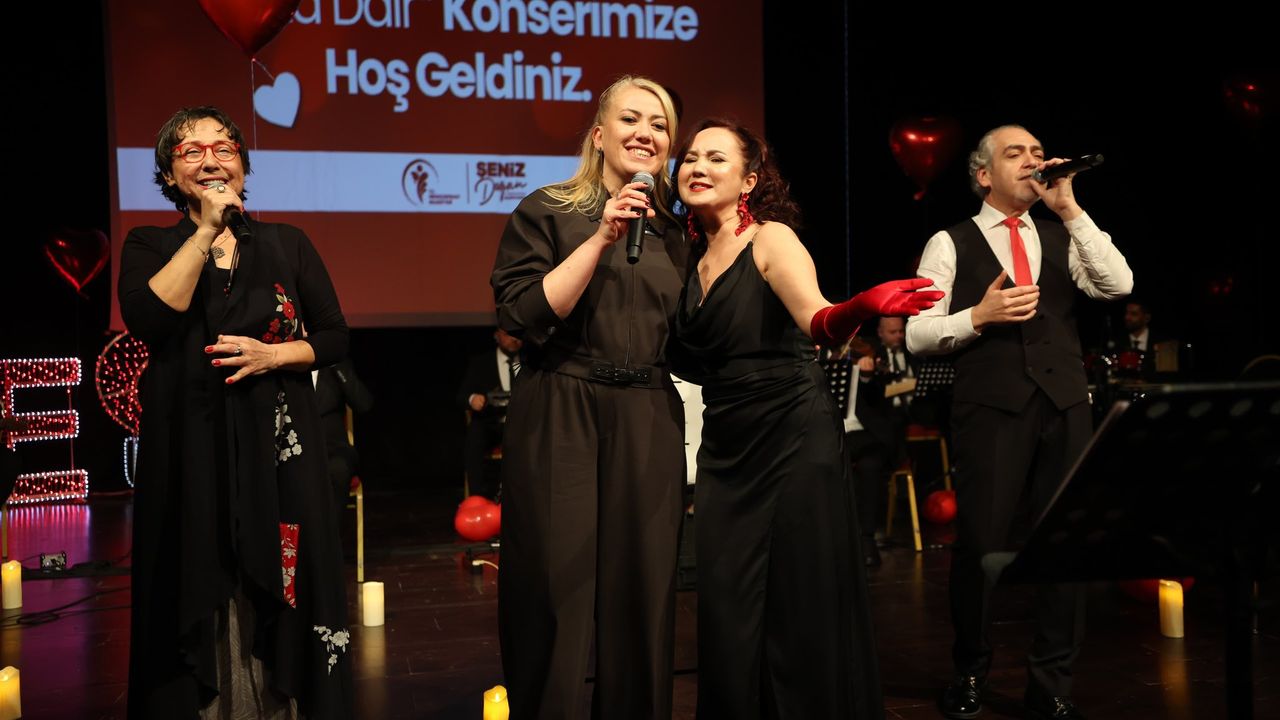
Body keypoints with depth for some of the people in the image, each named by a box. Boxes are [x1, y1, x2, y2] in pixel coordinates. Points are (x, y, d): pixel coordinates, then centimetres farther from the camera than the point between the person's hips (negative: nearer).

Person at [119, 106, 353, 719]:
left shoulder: (286, 244, 10)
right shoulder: (149, 247, 7)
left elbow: (334, 337, 9)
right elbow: (146, 320, -14)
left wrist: (273, 355, -9)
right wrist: (205, 232, -12)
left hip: (279, 453, 1)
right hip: (189, 456, -1)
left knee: (278, 594, 2)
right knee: (197, 596, 1)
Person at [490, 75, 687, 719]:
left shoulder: (673, 234, 14)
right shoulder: (546, 212, 1)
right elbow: (526, 317, -12)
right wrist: (603, 238, -15)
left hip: (649, 425, 4)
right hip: (560, 420, -4)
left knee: (641, 598, 5)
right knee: (556, 596, 0)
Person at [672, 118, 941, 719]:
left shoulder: (772, 239, -8)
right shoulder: (694, 260, 10)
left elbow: (818, 321, -25)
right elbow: (698, 363, 12)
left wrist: (862, 306, -46)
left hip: (793, 442, -6)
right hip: (725, 449, 6)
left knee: (803, 612, -2)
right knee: (728, 618, 5)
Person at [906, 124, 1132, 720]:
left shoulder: (1062, 238, 15)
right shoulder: (950, 244, 6)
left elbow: (1118, 285, -3)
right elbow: (917, 335, 1)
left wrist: (1069, 207, -6)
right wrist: (979, 315, -14)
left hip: (1064, 405, 3)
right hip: (990, 407, -3)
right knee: (980, 542, 0)